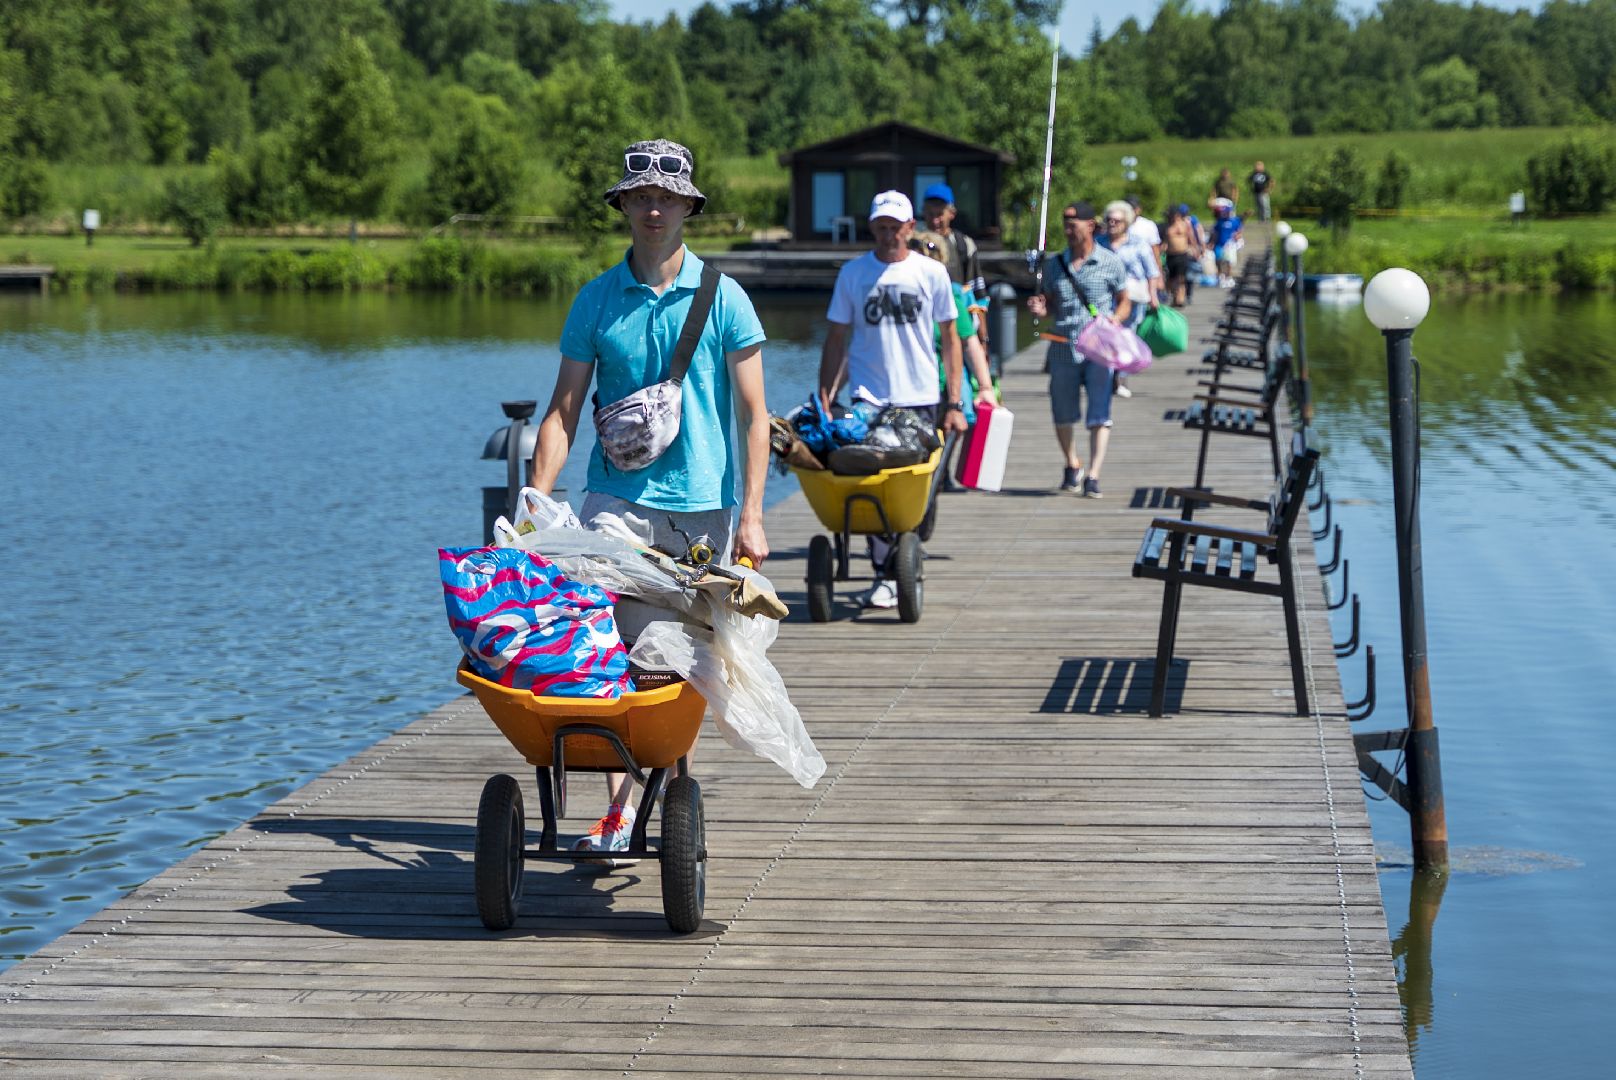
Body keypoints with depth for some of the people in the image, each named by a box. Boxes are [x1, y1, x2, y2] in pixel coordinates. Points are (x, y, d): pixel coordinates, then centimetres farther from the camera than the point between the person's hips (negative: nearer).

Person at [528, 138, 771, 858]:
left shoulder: (722, 299, 2)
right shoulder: (597, 300, 6)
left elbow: (753, 415, 1)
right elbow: (564, 411, 7)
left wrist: (751, 516, -6)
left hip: (701, 506, 0)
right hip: (618, 497, 0)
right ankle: (617, 809, -13)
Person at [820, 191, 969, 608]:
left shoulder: (932, 273, 5)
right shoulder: (852, 273, 6)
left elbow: (950, 338, 8)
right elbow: (837, 339, 10)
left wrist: (954, 403, 2)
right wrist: (825, 397, 1)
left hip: (918, 400, 0)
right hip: (866, 400, 0)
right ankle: (884, 576, -3)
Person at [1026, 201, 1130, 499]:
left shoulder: (1110, 263, 1)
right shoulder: (1054, 264, 9)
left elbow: (1124, 302, 7)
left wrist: (1115, 320, -13)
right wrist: (1040, 308, -6)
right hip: (1063, 348, 3)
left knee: (1099, 416, -9)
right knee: (1063, 414, 10)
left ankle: (1093, 476, -8)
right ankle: (1073, 466, 32)